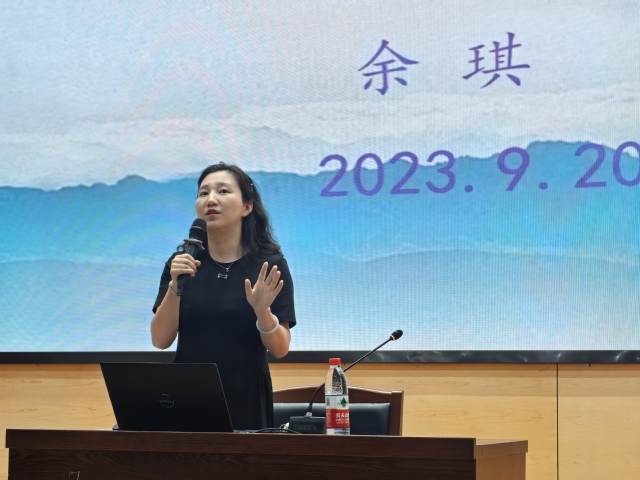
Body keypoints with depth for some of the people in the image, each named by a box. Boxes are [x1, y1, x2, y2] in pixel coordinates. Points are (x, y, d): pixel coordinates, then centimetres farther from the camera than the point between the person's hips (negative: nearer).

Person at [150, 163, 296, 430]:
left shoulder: (269, 265, -5)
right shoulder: (182, 262, 2)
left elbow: (280, 349, -6)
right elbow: (160, 341, -4)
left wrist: (262, 311, -24)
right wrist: (175, 286, -17)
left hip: (246, 402, -2)